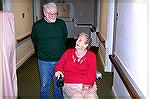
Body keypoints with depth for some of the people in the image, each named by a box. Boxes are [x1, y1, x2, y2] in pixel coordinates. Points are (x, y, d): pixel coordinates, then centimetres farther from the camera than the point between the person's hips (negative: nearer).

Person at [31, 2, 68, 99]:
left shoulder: (61, 24, -2)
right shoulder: (37, 25, -6)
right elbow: (35, 41, 10)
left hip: (60, 59, 2)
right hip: (44, 61, -1)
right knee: (44, 85, 10)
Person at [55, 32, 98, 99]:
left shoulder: (91, 56, 7)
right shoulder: (69, 52, 13)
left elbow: (91, 73, -3)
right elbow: (60, 64, 7)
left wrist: (86, 86, -18)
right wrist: (58, 71, -16)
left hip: (88, 84, 0)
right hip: (70, 84, 0)